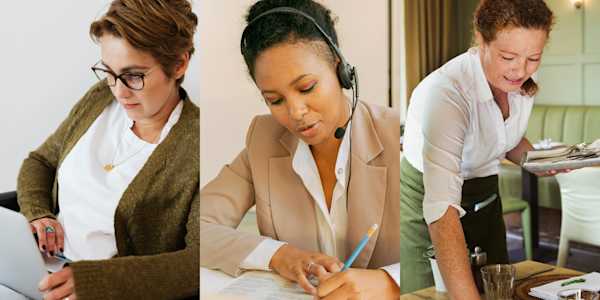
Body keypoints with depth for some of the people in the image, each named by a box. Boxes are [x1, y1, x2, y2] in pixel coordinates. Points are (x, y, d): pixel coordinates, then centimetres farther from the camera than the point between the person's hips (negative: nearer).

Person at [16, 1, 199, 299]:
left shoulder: (195, 144, -15)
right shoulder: (100, 98, 4)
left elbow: (199, 262, -21)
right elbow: (39, 161, 17)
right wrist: (38, 215, -3)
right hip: (42, 270, 6)